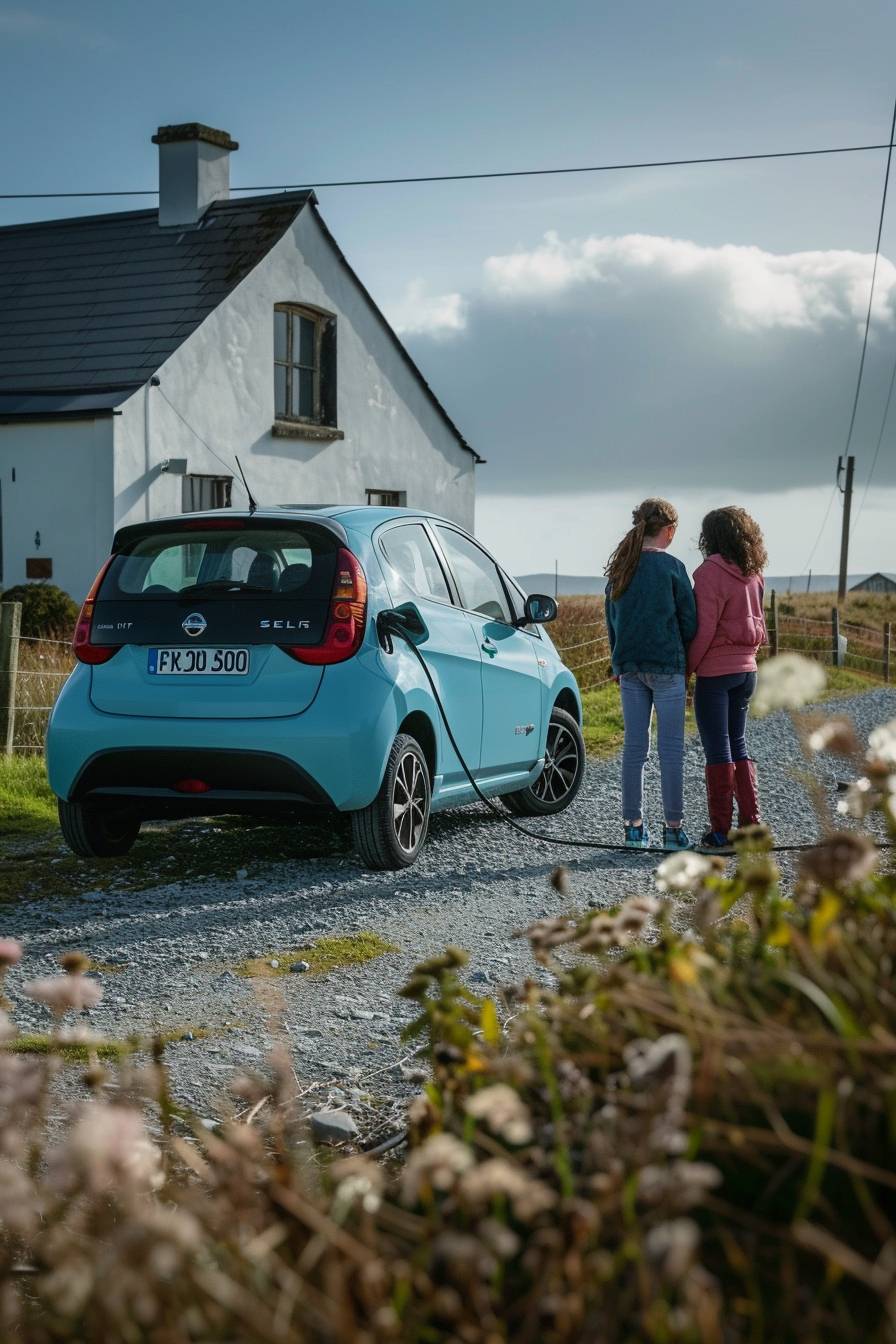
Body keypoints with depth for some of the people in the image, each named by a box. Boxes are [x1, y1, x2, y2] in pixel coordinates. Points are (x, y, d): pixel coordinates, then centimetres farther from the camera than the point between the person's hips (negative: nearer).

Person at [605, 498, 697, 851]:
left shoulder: (620, 568, 8)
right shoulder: (671, 567, -8)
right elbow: (689, 620, -5)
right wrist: (686, 660, 11)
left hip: (629, 666, 5)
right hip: (666, 666, -5)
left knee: (634, 746, 8)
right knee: (671, 747, -1)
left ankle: (634, 826, 10)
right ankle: (673, 828, 1)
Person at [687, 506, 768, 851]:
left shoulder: (712, 572, -13)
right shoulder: (752, 574, 9)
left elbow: (705, 628, -16)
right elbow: (756, 624, 14)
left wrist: (687, 666, -9)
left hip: (716, 671, -7)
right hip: (746, 667, 7)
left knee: (718, 751, -2)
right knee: (738, 745, 15)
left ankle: (721, 832, 1)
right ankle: (751, 825, 15)